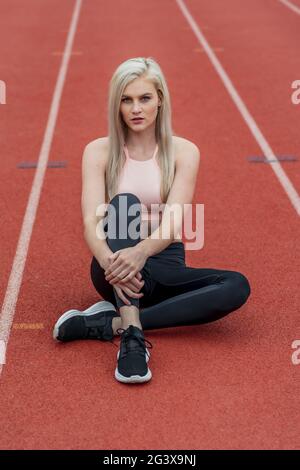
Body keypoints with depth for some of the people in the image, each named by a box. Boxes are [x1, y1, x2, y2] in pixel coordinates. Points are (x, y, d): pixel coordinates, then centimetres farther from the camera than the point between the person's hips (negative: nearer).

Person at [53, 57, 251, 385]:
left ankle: (108, 323, -28)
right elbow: (91, 221, -16)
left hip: (163, 265, 2)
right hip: (115, 265, -1)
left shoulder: (184, 152, -2)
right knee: (125, 202, -31)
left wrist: (141, 251, -39)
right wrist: (109, 260, -39)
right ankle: (132, 335, -45)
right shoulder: (99, 151, -2)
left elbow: (173, 222, -17)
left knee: (237, 286, -25)